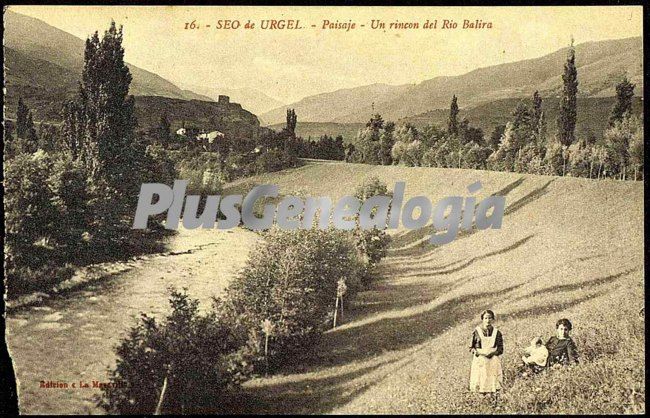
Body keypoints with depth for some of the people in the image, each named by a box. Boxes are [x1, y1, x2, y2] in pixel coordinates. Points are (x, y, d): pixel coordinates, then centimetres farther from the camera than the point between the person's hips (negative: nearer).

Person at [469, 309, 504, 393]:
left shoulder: (497, 333, 1)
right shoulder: (476, 332, -3)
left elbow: (500, 349, 3)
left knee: (492, 380, 1)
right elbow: (471, 347, 0)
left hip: (493, 362, 1)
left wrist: (493, 352, -15)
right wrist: (480, 352, -16)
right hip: (480, 361, -1)